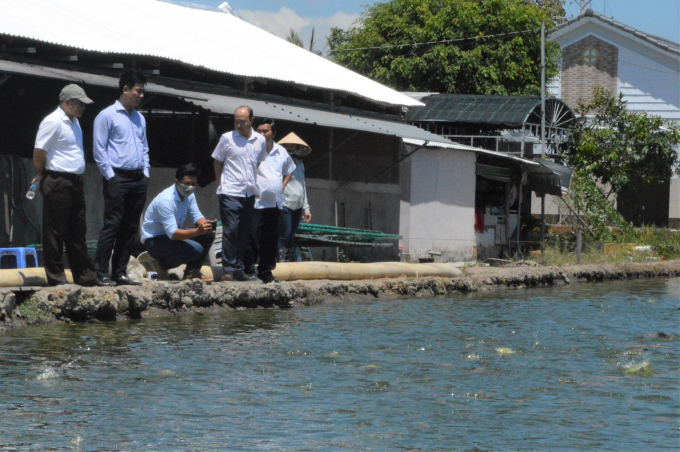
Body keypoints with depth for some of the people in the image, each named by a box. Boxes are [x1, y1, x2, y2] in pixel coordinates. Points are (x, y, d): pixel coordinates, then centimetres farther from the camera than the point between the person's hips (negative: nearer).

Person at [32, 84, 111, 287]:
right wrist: (43, 176, 0)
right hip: (57, 184, -9)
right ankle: (55, 277, 0)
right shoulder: (53, 122, -13)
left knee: (77, 232, 12)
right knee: (55, 232, -3)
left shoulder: (73, 122, 17)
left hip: (75, 183, 9)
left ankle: (85, 276, 16)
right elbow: (39, 153, -15)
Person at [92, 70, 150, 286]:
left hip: (138, 179, 7)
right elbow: (99, 150, -6)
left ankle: (120, 272, 12)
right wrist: (110, 175, -11)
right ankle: (101, 273, -9)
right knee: (112, 225, -11)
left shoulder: (140, 118, 19)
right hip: (118, 177, -7)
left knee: (130, 228, 7)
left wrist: (145, 173, 13)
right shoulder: (107, 116, -3)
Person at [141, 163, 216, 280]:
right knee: (196, 249, -29)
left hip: (172, 235, 9)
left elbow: (197, 216, 1)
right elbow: (172, 233, -33)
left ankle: (192, 271, 3)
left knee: (208, 235, -8)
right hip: (154, 241, -9)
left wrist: (204, 223, -25)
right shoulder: (165, 200, -28)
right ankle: (163, 265, -5)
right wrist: (197, 231, -46)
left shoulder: (189, 195, 0)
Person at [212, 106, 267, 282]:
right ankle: (229, 269, -10)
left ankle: (238, 270, 14)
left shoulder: (260, 140, 8)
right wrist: (221, 183, 3)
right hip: (230, 193, -4)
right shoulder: (227, 138, -2)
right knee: (230, 231, -11)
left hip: (250, 194, 4)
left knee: (244, 234, 8)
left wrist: (256, 186, 14)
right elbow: (217, 161, 7)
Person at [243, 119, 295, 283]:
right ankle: (249, 273, -5)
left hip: (274, 203, 6)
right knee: (252, 240, -10)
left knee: (271, 241, 9)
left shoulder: (281, 152, 13)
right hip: (256, 203, -6)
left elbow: (289, 170, 31)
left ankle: (266, 272, 16)